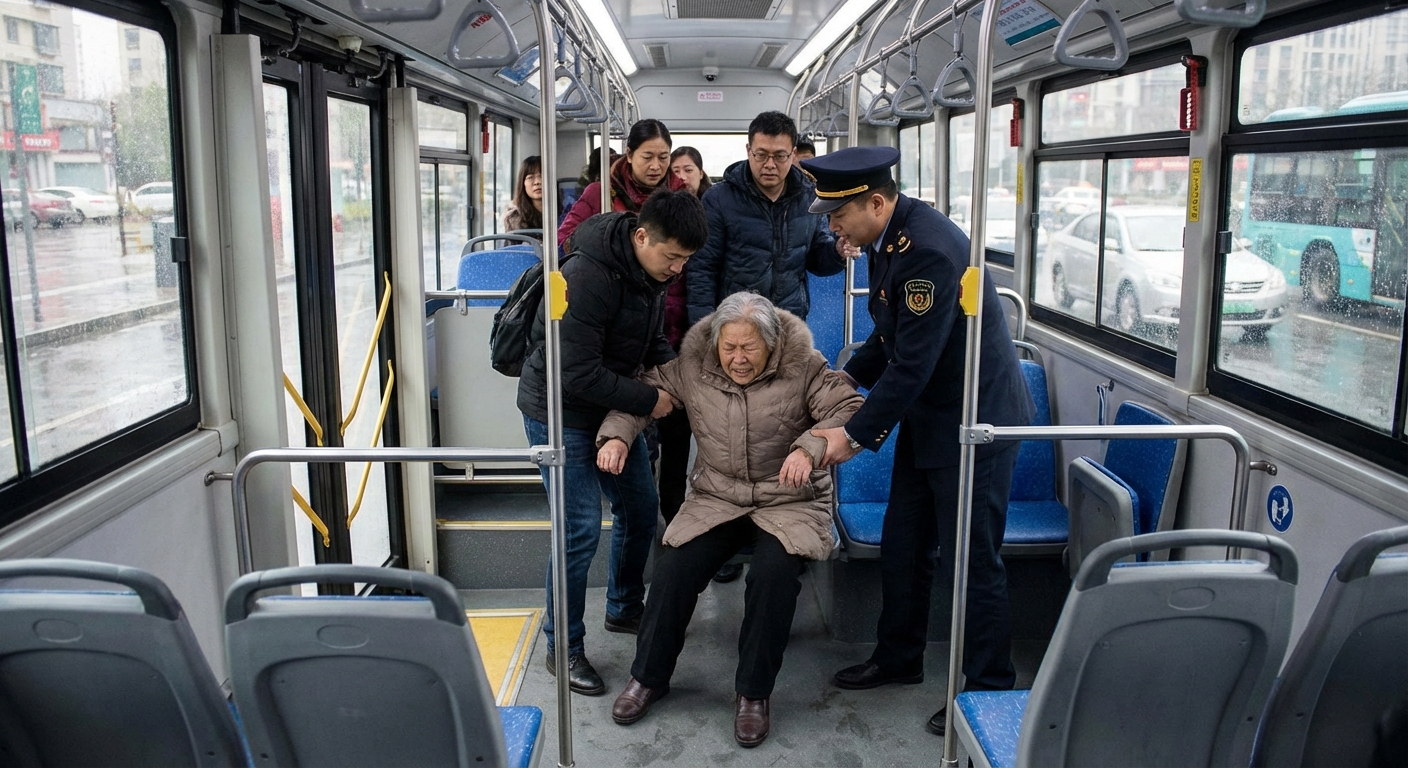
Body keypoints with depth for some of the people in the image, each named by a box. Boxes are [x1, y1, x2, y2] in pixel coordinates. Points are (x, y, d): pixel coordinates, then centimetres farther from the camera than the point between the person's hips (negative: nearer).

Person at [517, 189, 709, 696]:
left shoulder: (650, 272, -1)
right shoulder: (588, 277, -29)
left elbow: (652, 340, 14)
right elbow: (578, 374, -29)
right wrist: (650, 400, -21)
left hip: (610, 407, 9)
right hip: (561, 412, -9)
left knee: (640, 508, 15)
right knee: (581, 530, -9)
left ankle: (625, 610, 37)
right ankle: (563, 648, 9)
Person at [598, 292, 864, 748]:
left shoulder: (802, 368, -10)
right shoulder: (692, 367, -2)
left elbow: (848, 409, -15)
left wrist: (811, 448, -32)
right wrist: (616, 435, -10)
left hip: (789, 501, -2)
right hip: (716, 499, 3)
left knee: (774, 573, -29)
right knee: (674, 569, -17)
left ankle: (753, 692, -7)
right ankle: (648, 676, 9)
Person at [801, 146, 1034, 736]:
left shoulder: (930, 249, -27)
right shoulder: (886, 238, 4)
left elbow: (913, 363, -27)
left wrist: (857, 434, -20)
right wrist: (850, 374, 1)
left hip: (974, 420, -9)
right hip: (927, 419, 10)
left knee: (973, 560, 2)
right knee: (901, 547, 17)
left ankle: (989, 688, 19)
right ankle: (898, 659, 35)